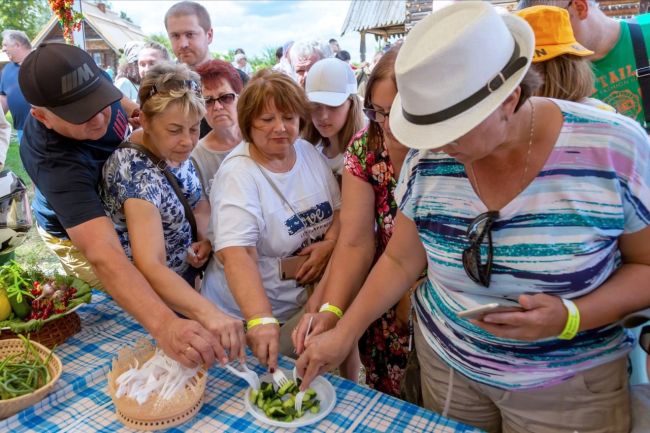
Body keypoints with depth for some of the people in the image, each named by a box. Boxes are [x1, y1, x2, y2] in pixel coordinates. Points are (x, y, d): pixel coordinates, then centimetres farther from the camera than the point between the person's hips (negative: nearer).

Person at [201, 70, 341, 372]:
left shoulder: (308, 152, 2)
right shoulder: (238, 174, -18)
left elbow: (341, 208, 8)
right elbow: (236, 254, -30)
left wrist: (330, 242, -12)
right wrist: (261, 320, -42)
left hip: (309, 300, 5)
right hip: (248, 313, -4)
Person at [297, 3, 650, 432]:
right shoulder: (426, 160, -12)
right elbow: (401, 260, -1)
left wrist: (571, 317, -25)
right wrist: (342, 334, -7)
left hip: (567, 385, -2)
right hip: (446, 363, 3)